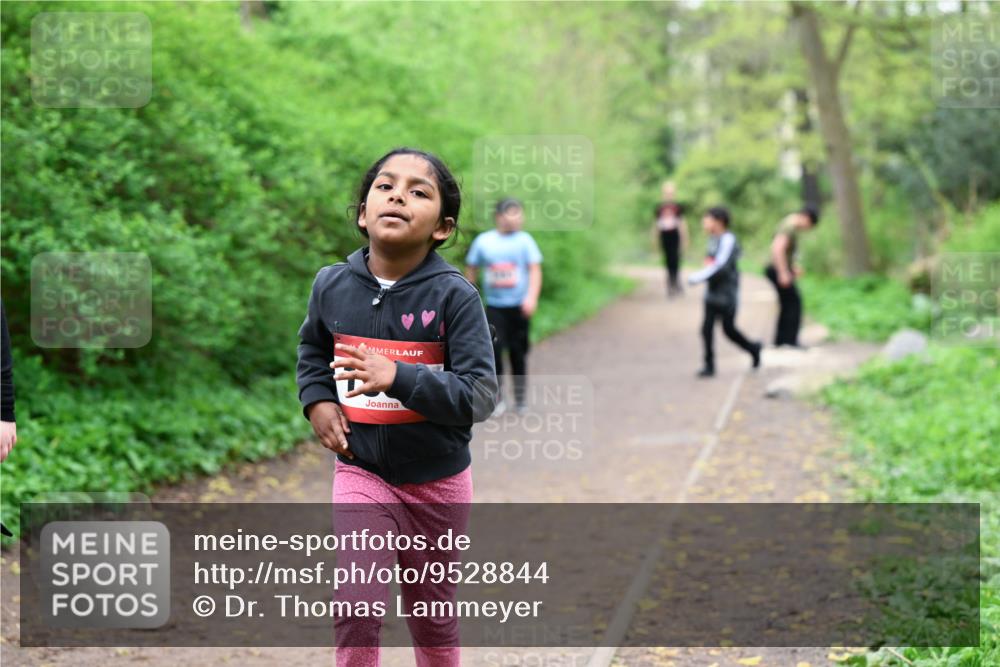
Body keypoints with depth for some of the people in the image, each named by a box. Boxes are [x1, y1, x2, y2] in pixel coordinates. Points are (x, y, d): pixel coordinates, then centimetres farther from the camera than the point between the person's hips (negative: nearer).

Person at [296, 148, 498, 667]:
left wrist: (399, 377, -34)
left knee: (432, 614, 16)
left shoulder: (454, 295, -17)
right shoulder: (332, 285, -6)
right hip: (361, 472, 1)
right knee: (357, 609, -12)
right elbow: (312, 349, 16)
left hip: (437, 480, -1)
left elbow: (480, 396, -22)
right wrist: (317, 401, -2)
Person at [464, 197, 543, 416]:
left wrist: (531, 297, -20)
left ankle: (520, 399, 21)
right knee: (493, 349, -11)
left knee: (518, 353, 6)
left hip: (519, 306, 0)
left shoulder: (525, 240, -1)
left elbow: (535, 271, -6)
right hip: (494, 306, 0)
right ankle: (498, 398, 2)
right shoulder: (483, 241, 1)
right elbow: (471, 271, 10)